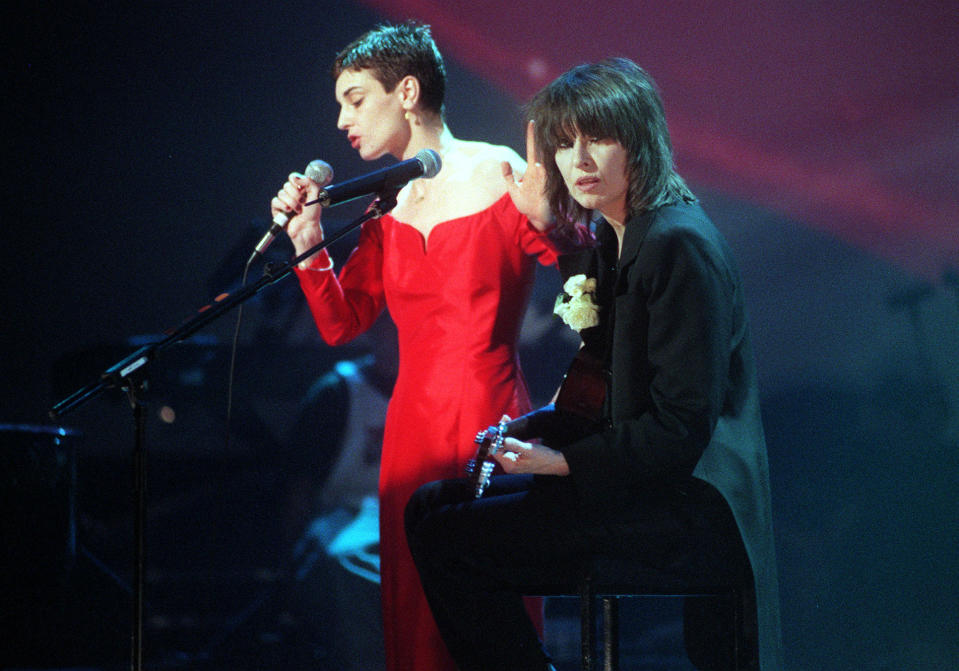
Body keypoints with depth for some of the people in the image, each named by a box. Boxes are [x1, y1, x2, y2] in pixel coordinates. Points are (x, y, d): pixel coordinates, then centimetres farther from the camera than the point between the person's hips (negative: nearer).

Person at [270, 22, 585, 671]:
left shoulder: (503, 178, -6)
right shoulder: (388, 207, 13)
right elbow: (341, 324, 13)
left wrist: (549, 220, -28)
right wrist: (309, 245, 0)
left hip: (492, 423, -6)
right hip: (413, 424, 6)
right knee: (414, 619, 7)